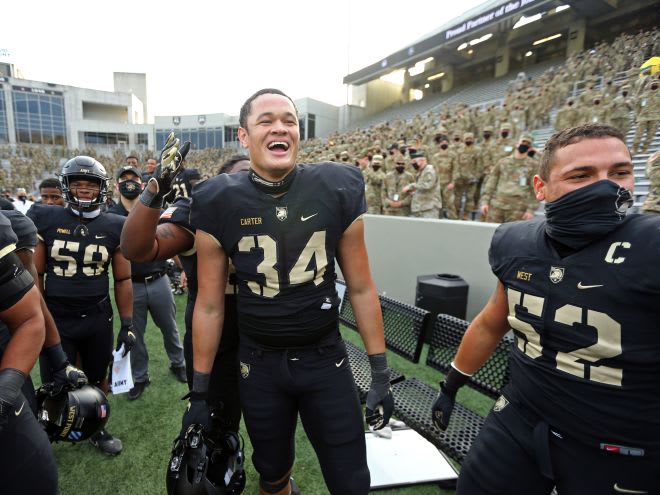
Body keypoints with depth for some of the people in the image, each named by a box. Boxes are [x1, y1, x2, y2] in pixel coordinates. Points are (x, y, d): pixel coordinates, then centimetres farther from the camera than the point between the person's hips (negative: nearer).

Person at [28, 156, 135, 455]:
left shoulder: (113, 227, -2)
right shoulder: (46, 219, -4)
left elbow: (122, 280, 2)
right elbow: (34, 274, 1)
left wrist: (127, 324, 1)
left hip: (98, 318, 1)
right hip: (56, 319, -1)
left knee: (97, 379, 16)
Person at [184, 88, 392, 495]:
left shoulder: (338, 191, -10)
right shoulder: (221, 204, -10)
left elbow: (361, 287, -3)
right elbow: (209, 305, -2)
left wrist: (381, 373, 0)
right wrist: (200, 391, 3)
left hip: (326, 358, 0)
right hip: (259, 363, 1)